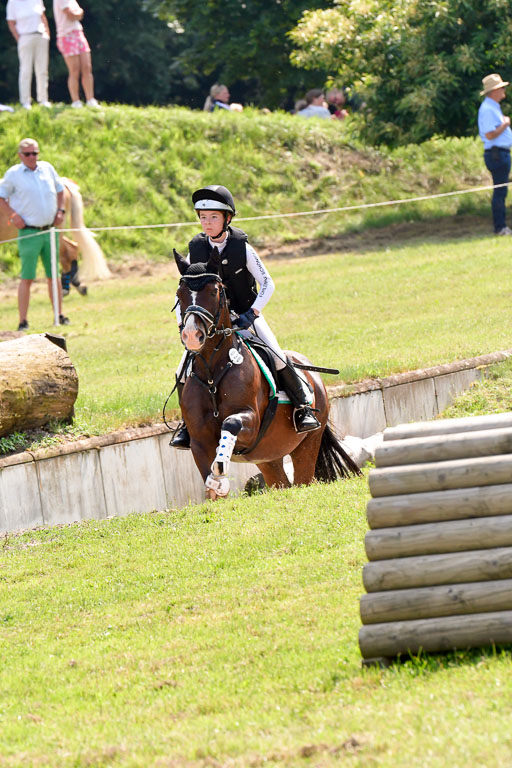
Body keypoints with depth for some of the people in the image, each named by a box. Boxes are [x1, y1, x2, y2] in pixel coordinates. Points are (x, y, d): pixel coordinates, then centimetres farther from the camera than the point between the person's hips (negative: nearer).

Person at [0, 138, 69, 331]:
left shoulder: (48, 169, 9)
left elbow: (59, 190, 23)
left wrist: (60, 210, 8)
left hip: (50, 230, 4)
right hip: (29, 232, -4)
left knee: (53, 275, 9)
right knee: (27, 277, -8)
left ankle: (59, 315, 16)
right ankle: (23, 321, -6)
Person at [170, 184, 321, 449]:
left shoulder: (242, 248, -11)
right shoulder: (196, 250, -5)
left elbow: (267, 284, -7)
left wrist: (251, 314, -19)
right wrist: (183, 322, -6)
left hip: (246, 315, -2)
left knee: (277, 357, -21)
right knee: (184, 373, -9)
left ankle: (302, 409, -5)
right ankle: (189, 423, 11)